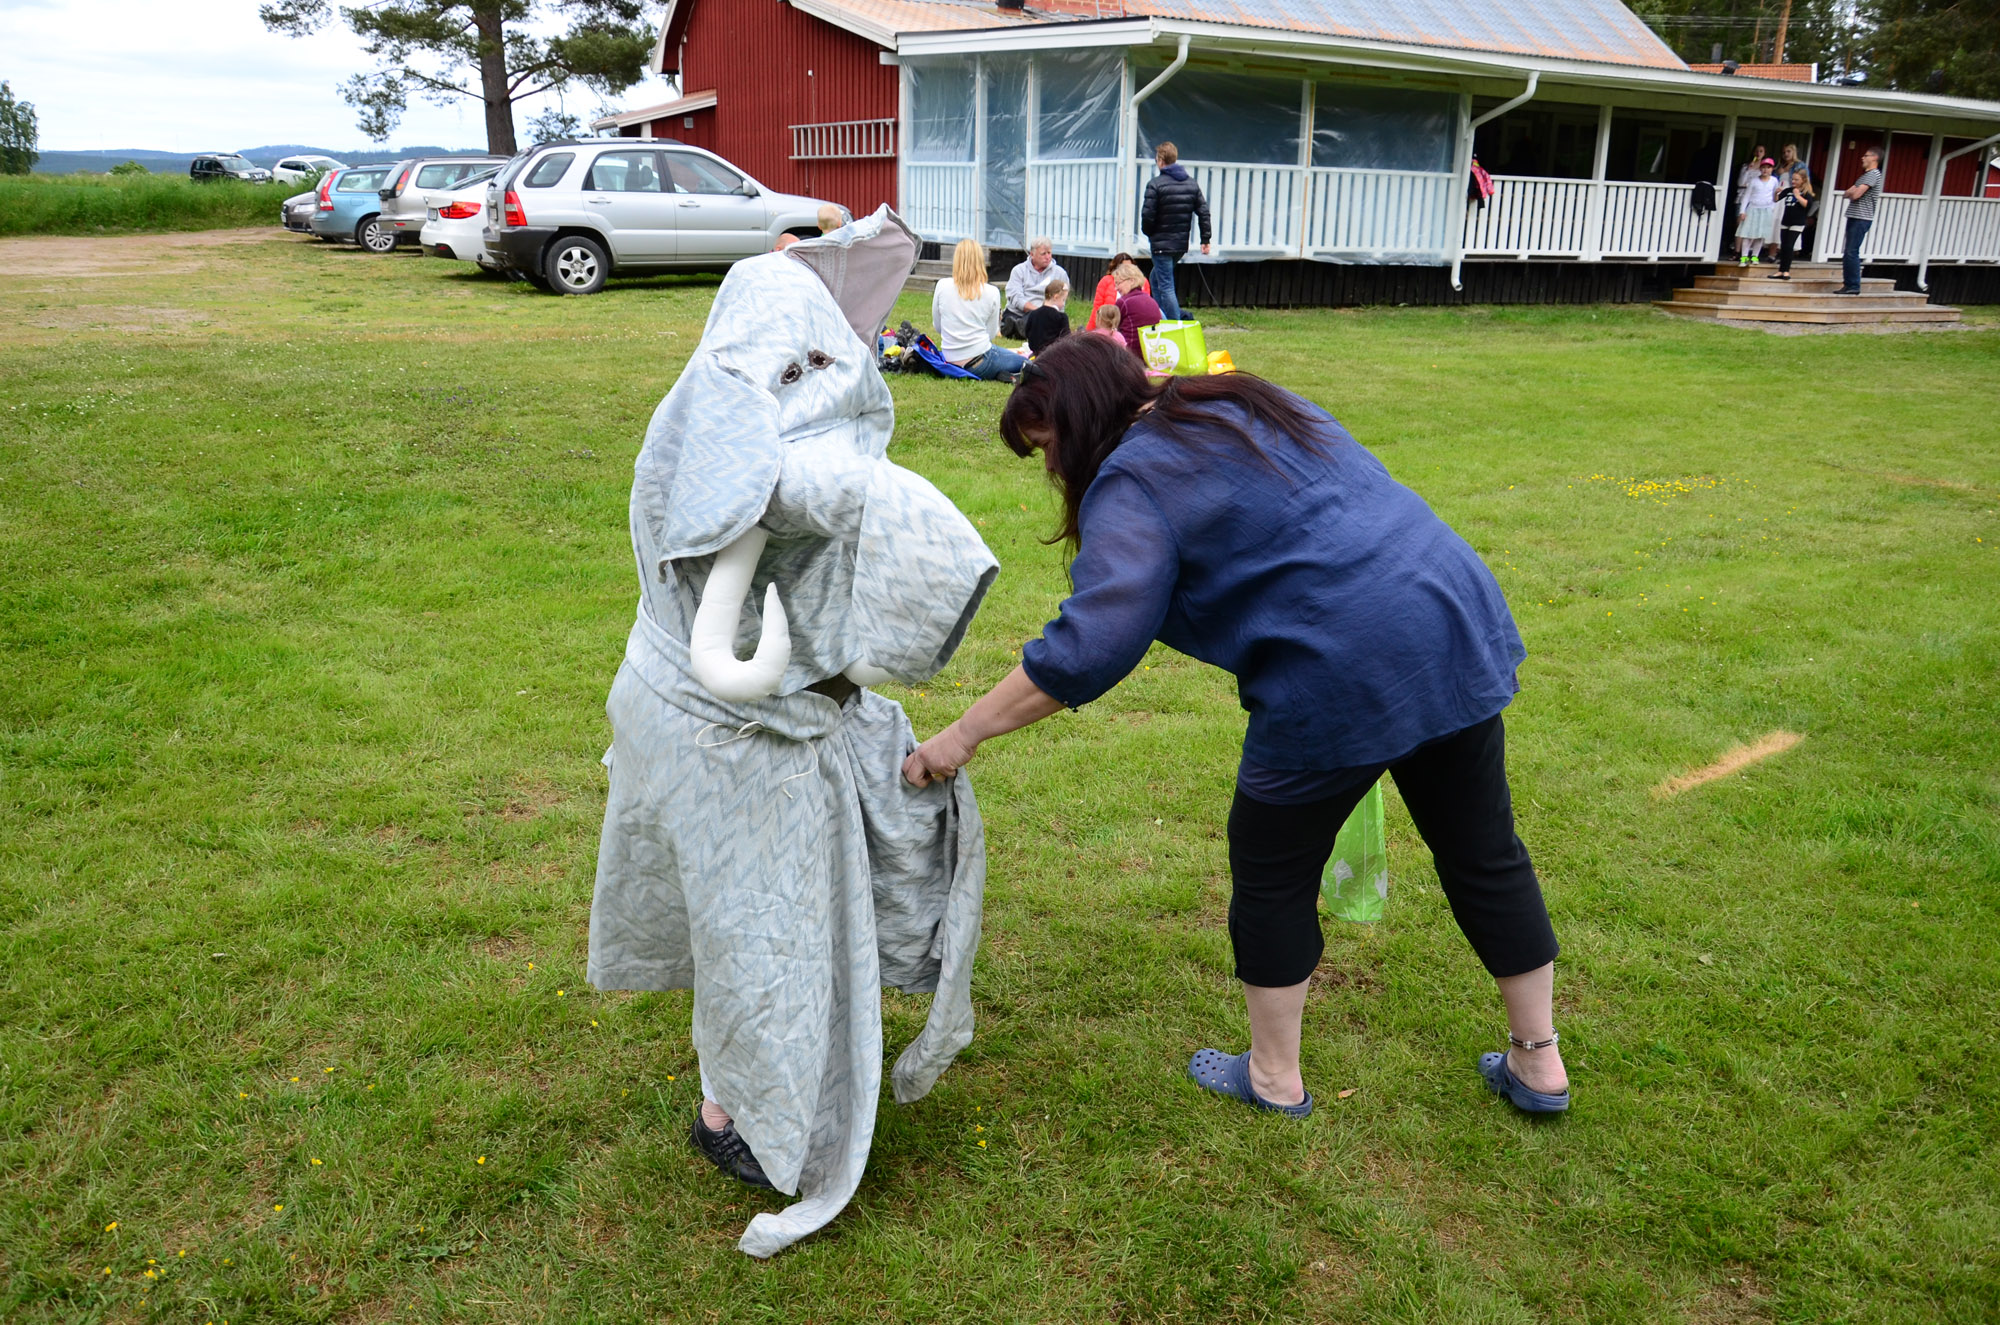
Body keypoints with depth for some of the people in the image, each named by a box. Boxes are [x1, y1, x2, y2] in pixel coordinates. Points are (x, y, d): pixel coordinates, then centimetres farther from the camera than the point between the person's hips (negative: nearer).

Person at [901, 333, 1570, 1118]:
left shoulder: (1134, 485, -7)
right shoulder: (1249, 406, 18)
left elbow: (1089, 646, -17)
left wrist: (963, 736, -11)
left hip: (1346, 674, -8)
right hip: (1461, 620, 8)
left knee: (1271, 871, 13)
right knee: (1483, 853, 19)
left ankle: (1274, 1078, 28)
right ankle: (1539, 1066, 33)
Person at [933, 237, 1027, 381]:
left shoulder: (942, 285, -3)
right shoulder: (991, 293, -6)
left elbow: (937, 326, 8)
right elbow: (992, 333, 3)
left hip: (950, 361, 3)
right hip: (979, 361, -3)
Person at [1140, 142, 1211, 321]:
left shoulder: (1155, 184, -11)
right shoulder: (1192, 184, 9)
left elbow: (1148, 214, -15)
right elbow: (1203, 212, 6)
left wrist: (1149, 233, 4)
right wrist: (1205, 239, 8)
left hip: (1162, 244, -7)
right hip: (1182, 244, 7)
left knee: (1165, 286, -4)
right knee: (1156, 278, 23)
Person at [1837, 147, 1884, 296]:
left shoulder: (1873, 174, -10)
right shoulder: (1865, 175, 22)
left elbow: (1856, 194, -18)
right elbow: (1847, 193, 16)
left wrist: (1852, 192, 2)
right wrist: (1853, 192, -4)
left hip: (1861, 219, -10)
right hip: (1854, 217, 10)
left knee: (1852, 252, -12)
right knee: (1847, 253, 9)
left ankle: (1854, 286, -10)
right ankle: (1848, 284, 13)